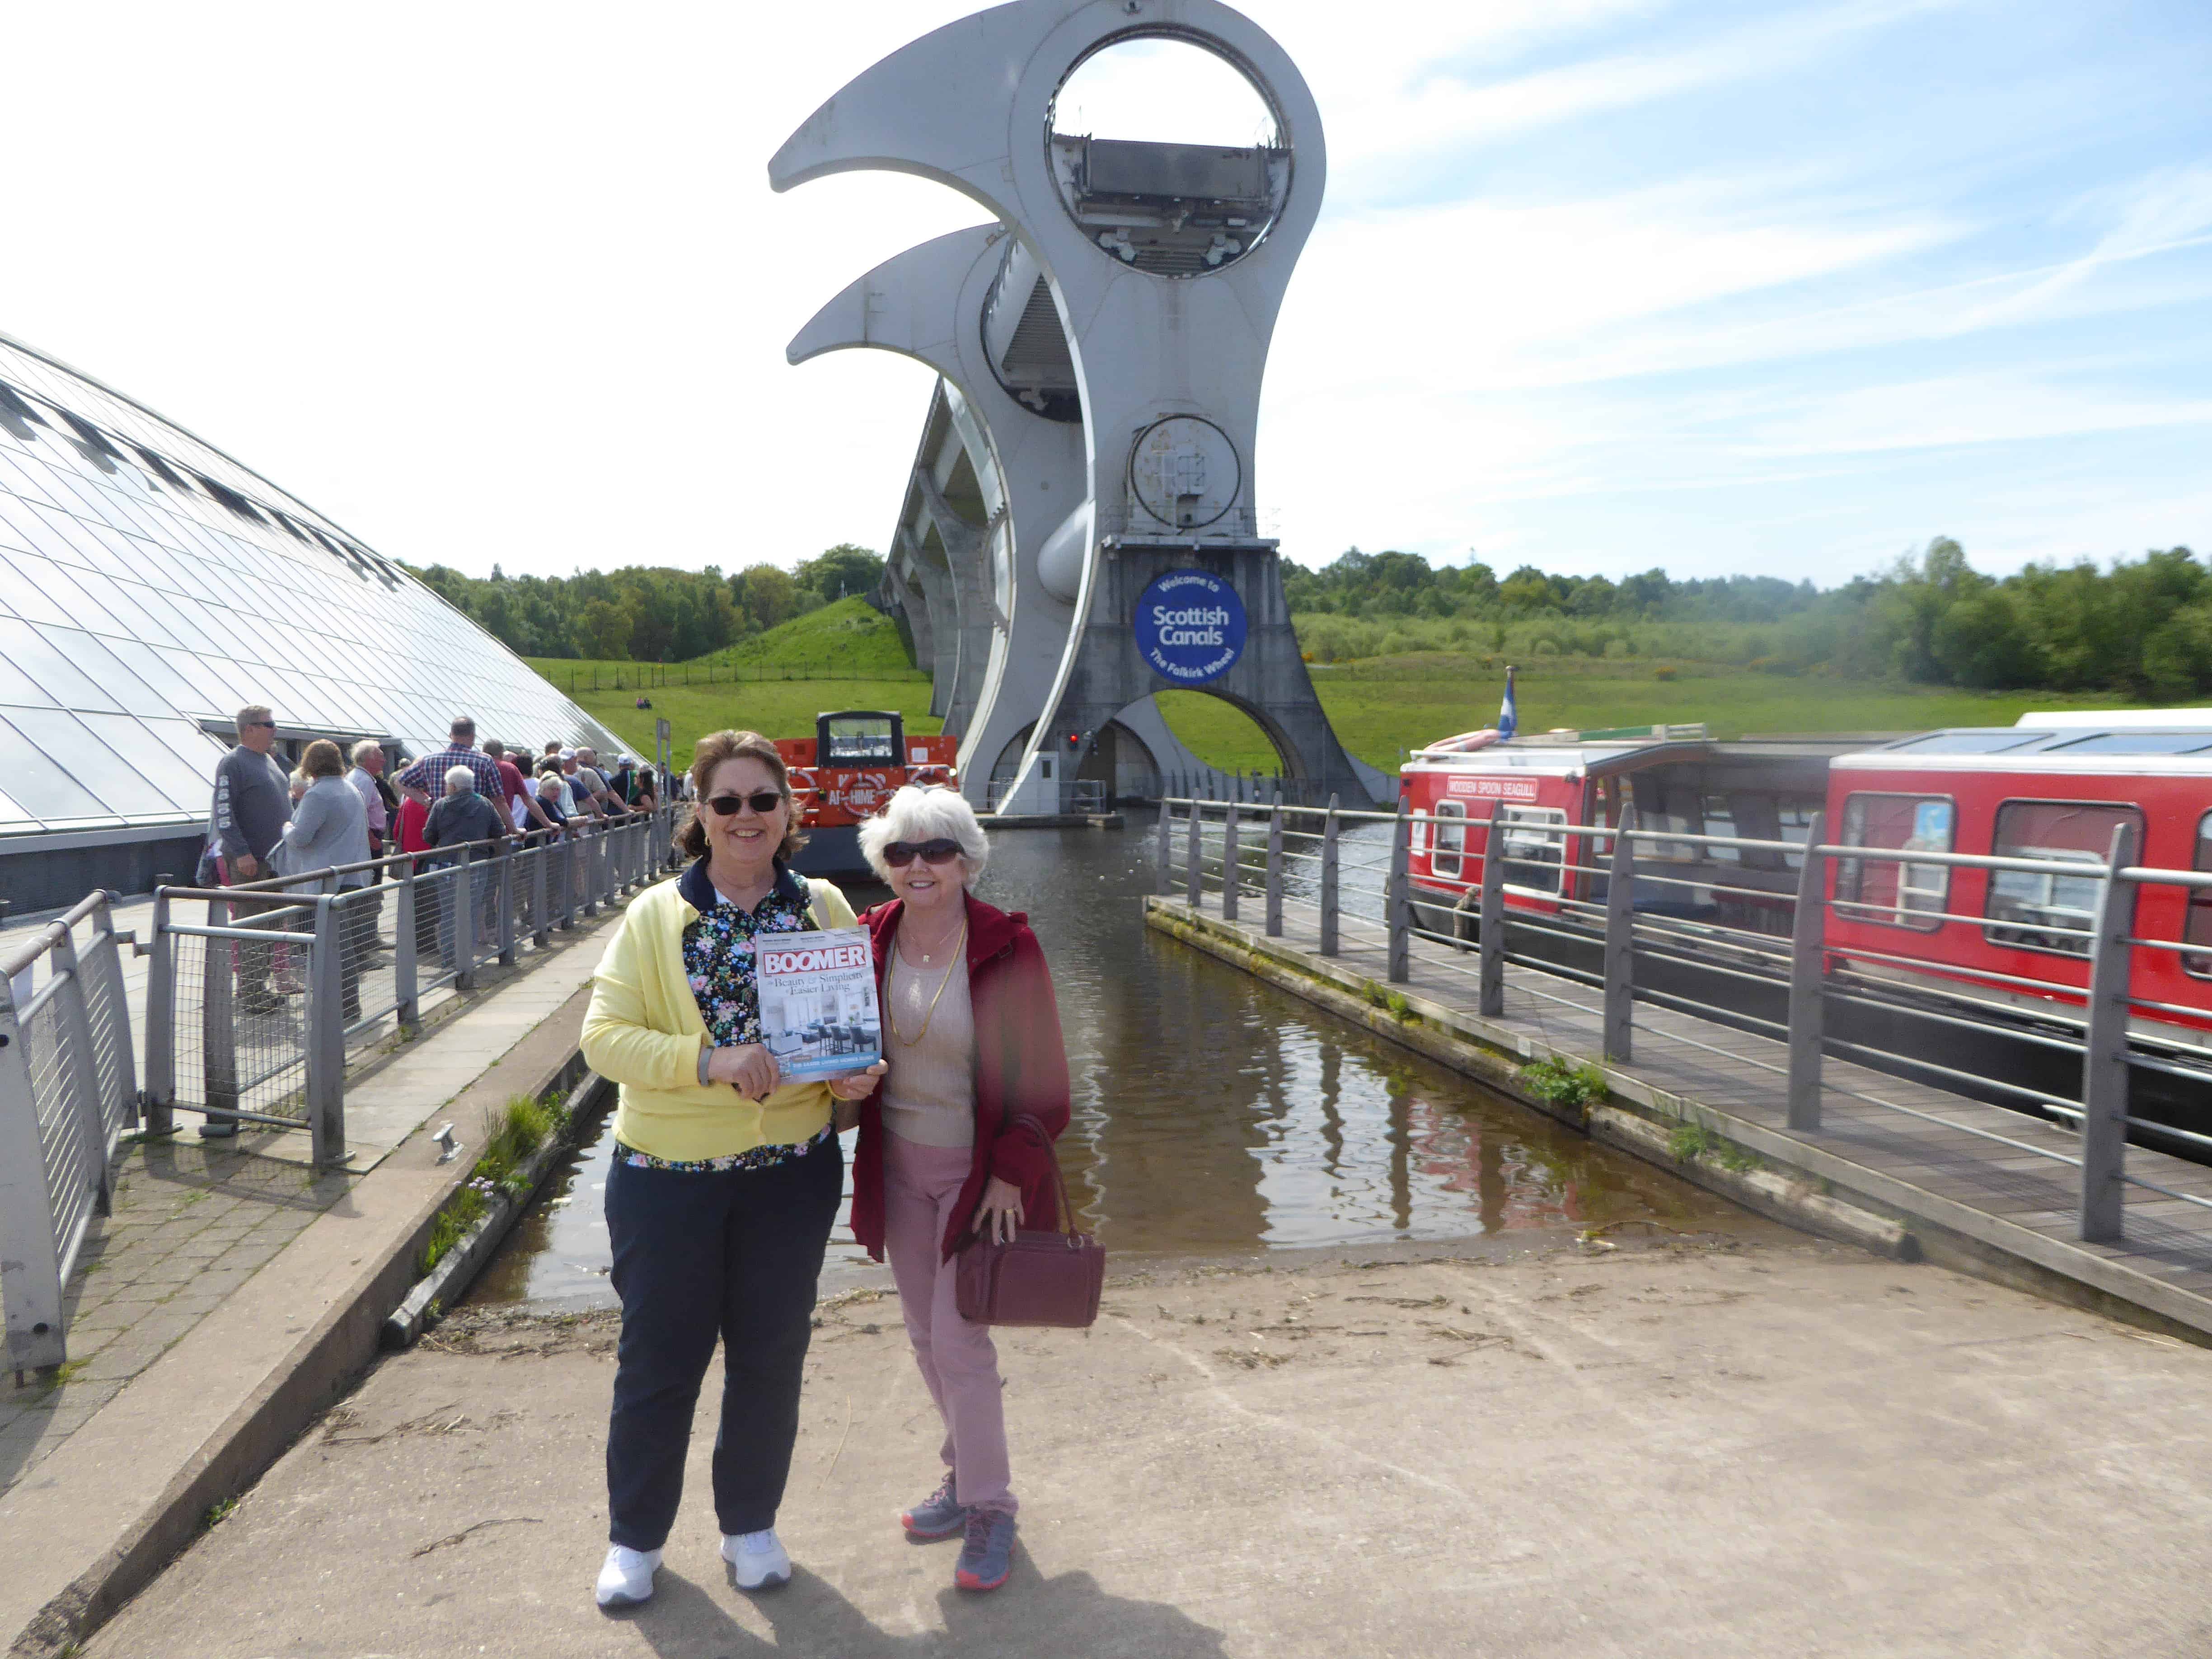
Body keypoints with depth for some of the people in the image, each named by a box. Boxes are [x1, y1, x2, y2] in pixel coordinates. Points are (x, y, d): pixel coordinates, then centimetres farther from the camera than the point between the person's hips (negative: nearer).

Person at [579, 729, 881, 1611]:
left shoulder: (824, 908, 1)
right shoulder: (654, 915, -5)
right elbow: (604, 1036, -11)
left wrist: (857, 1071, -13)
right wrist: (710, 1060, -25)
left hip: (790, 1171, 2)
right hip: (667, 1174, -1)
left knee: (771, 1354, 14)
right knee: (658, 1356, 10)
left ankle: (750, 1523, 35)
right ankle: (634, 1536, 32)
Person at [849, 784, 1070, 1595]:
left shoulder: (1006, 946, -16)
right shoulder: (871, 939, -3)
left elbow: (1041, 1074, -12)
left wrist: (1013, 1173, -14)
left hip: (979, 1170, -5)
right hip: (898, 1167, 5)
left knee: (959, 1340, -4)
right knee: (926, 1335, 15)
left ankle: (989, 1506, 14)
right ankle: (967, 1474, 35)